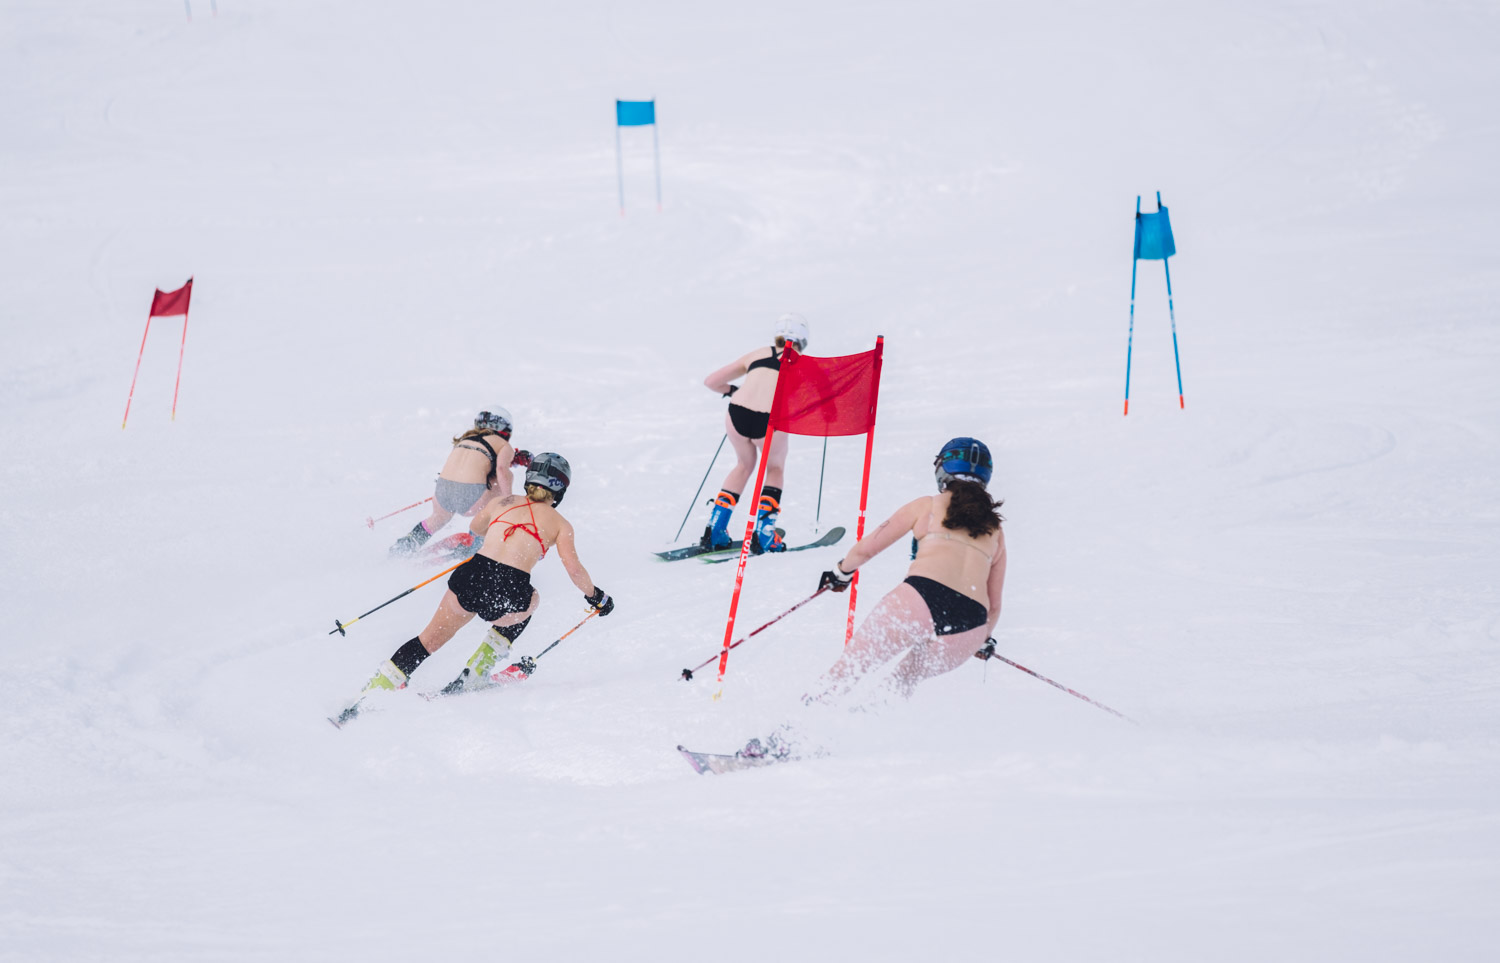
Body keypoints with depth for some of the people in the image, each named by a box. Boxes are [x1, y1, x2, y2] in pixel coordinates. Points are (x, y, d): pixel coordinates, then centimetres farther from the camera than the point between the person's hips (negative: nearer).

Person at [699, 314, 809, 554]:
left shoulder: (757, 354, 25)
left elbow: (711, 381, 28)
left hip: (737, 415, 3)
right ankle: (763, 536, 17)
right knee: (775, 469, 28)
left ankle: (714, 531, 26)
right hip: (770, 421, -3)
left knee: (744, 464, 32)